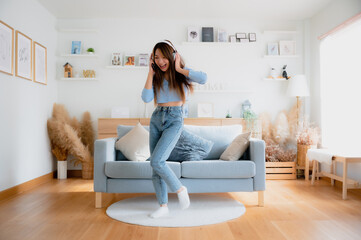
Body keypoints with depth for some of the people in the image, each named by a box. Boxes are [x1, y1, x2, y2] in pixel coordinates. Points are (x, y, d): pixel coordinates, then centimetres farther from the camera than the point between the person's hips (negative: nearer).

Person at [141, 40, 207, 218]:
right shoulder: (156, 77, 10)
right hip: (156, 119, 5)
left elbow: (203, 78, -20)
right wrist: (151, 72, -3)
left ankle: (180, 189, 6)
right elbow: (146, 98, -7)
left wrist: (179, 69, -11)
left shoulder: (181, 74, 0)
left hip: (174, 120, -5)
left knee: (156, 161, -18)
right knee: (156, 166, 4)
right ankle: (163, 206, 17)